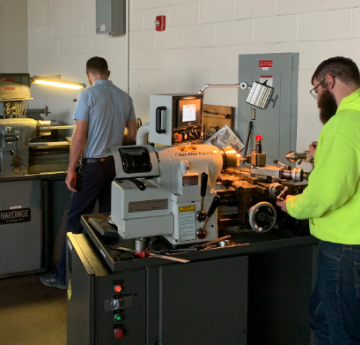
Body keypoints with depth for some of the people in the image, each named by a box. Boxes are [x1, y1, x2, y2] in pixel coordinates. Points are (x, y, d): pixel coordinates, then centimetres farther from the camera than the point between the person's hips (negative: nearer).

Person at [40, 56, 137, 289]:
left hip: (93, 166, -5)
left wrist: (71, 169, -10)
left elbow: (79, 136, -15)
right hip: (116, 165, 6)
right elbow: (132, 135, 10)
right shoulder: (125, 97, 7)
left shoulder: (88, 95, -11)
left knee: (76, 220, 3)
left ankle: (64, 276, 9)